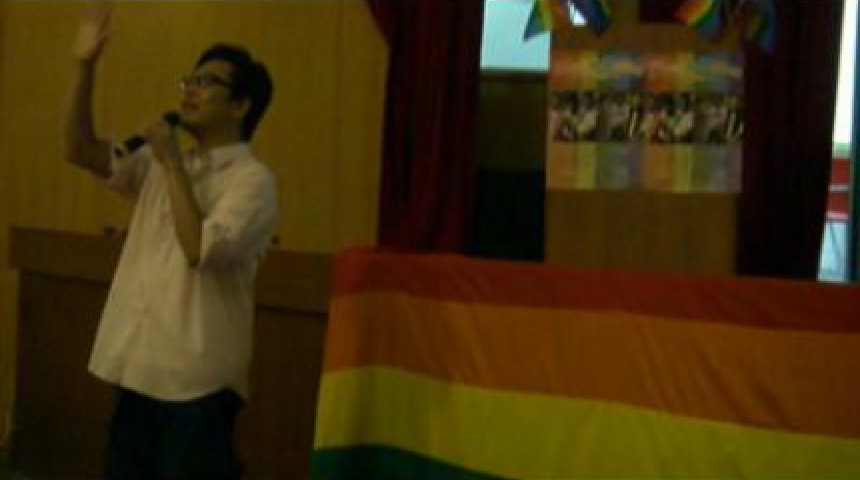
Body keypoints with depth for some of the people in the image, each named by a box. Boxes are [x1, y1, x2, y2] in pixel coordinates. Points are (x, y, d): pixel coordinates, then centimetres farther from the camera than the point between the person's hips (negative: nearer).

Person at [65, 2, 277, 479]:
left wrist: (173, 164, -16)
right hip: (139, 367, 7)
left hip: (197, 378, -7)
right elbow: (80, 151, 5)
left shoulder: (252, 180, -10)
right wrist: (85, 66, -5)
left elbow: (201, 250, -21)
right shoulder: (160, 163, 12)